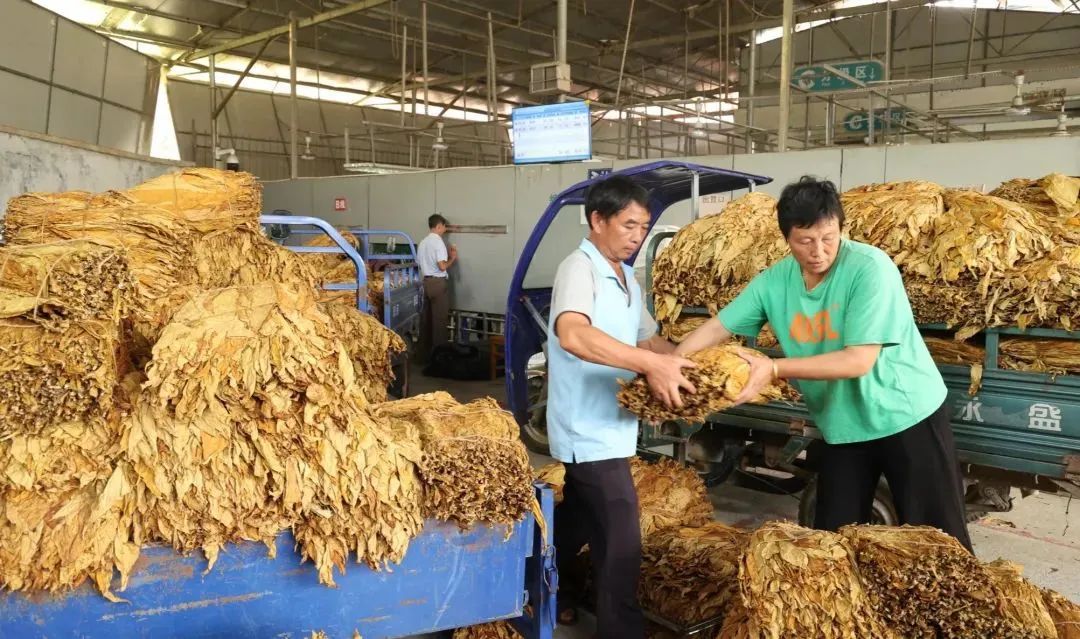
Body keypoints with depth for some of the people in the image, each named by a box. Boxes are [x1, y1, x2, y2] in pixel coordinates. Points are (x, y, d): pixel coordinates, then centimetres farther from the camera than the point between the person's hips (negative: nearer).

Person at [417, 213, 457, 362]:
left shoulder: (422, 242, 12)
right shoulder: (438, 242, -14)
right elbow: (442, 266, -23)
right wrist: (452, 258, -4)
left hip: (426, 281, 8)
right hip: (438, 282, -8)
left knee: (426, 317, 12)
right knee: (439, 319, -2)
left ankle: (425, 351, 18)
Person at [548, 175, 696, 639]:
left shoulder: (626, 279, 12)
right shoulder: (579, 269, -17)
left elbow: (646, 339, 19)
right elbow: (572, 333, -36)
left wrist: (691, 359, 1)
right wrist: (651, 364, -40)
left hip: (606, 429, 10)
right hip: (590, 432, -10)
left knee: (577, 522, 24)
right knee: (619, 542, -6)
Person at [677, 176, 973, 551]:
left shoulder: (869, 267, -24)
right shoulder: (774, 281, -8)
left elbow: (859, 361, -29)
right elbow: (718, 327, -1)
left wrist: (773, 369, -33)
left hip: (908, 416, -5)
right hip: (842, 428, 5)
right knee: (832, 539, 15)